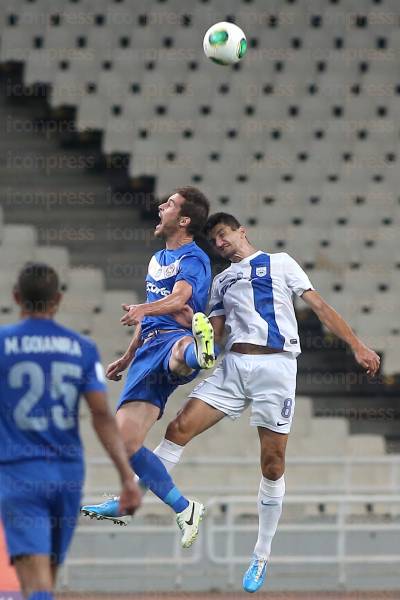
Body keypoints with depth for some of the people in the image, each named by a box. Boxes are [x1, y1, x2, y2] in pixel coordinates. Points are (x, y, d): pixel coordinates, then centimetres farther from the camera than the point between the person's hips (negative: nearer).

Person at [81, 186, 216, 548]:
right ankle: (184, 510, 6)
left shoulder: (193, 259, -1)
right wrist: (127, 358, 44)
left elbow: (179, 298, -22)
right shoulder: (158, 260, 28)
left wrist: (143, 310, -40)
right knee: (125, 439, -3)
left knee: (182, 348, -47)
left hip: (174, 336, -8)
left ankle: (200, 351, -86)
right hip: (150, 346, 8)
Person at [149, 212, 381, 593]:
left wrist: (358, 346, -1)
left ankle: (262, 557, 8)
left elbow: (319, 307, 5)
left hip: (276, 365, -4)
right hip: (233, 364, 4)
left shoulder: (278, 263, 9)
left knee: (273, 464, -1)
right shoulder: (221, 281, 23)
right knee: (179, 428, -10)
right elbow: (214, 333, 18)